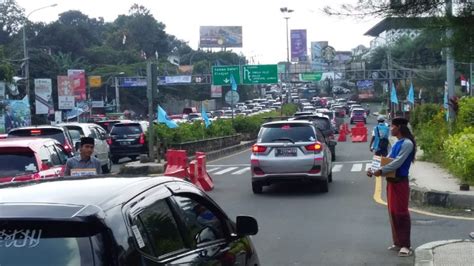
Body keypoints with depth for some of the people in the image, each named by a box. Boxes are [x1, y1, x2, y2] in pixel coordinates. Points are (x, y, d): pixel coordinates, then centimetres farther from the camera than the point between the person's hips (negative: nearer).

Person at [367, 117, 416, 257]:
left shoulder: (407, 143, -13)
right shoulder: (396, 144, 15)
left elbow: (397, 162, -21)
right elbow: (388, 160, 13)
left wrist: (381, 171, -24)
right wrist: (374, 170, 0)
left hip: (400, 182, -9)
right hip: (391, 181, 9)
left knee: (401, 212, -7)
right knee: (392, 212, 11)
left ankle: (405, 245, -3)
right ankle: (397, 242, 19)